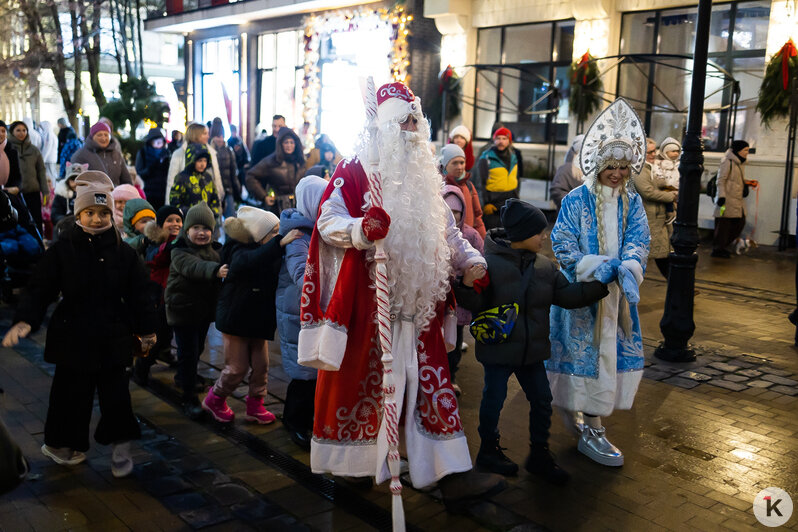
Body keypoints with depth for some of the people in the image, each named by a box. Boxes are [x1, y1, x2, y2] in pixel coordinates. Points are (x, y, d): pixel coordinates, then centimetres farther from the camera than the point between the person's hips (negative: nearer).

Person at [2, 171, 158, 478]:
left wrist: (147, 329, 7)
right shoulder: (62, 249, -6)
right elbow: (40, 288, -6)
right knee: (71, 394, 10)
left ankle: (120, 449, 20)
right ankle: (62, 445, 30)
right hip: (72, 337, 0)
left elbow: (140, 293, 4)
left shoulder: (123, 252, -2)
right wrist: (25, 320, -19)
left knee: (116, 393, 5)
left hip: (113, 337, 1)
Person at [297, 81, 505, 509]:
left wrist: (471, 261, 12)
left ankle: (452, 475, 5)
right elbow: (328, 220, -13)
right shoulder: (356, 171, -5)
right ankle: (350, 461, 25)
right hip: (368, 296, -6)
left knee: (429, 379, 3)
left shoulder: (423, 176, 16)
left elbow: (445, 230, 23)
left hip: (417, 298, 6)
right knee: (362, 376, 5)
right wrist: (360, 229, -32)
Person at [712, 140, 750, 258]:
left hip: (738, 200, 10)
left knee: (740, 222, 9)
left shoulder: (738, 163, 17)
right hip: (727, 200, -10)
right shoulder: (727, 162, -11)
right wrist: (721, 196, -20)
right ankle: (717, 250, 7)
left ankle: (722, 246, 20)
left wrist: (748, 182, 15)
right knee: (723, 224, -4)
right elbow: (720, 181, -15)